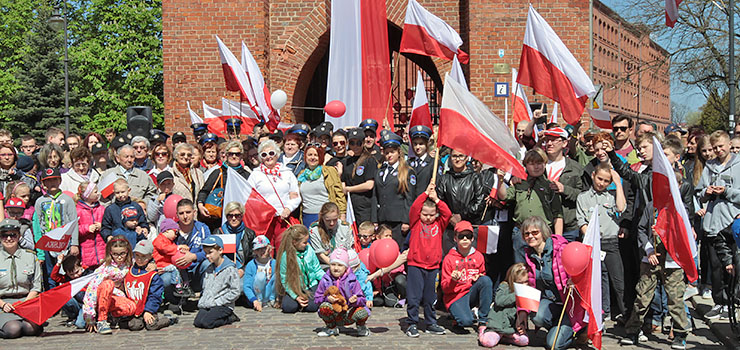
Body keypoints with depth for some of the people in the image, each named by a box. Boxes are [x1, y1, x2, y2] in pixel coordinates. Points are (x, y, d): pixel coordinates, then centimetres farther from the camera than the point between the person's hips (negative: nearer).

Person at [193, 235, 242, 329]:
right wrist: (203, 302, 5)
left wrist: (217, 302, -14)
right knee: (197, 323, -14)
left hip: (224, 306, -7)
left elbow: (236, 292, -12)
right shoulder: (209, 269, 13)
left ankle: (229, 318, -3)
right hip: (207, 305, 7)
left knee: (206, 323, -24)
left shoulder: (230, 269, -10)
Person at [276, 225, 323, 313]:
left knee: (312, 306, -25)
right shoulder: (285, 256, -14)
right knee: (288, 307, -25)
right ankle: (299, 299, 8)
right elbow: (284, 279, -10)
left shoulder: (309, 250, -5)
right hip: (295, 288, -1)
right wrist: (296, 297, -17)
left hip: (311, 285, 1)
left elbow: (317, 270, 3)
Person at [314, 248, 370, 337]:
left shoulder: (352, 281, -7)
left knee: (362, 313, -32)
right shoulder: (325, 280, -3)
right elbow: (317, 298, 0)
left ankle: (361, 327, 9)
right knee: (324, 306, -30)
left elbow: (362, 299, -6)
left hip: (349, 314, -1)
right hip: (333, 315, 1)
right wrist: (327, 298, -21)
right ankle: (331, 328, 1)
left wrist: (355, 300, -30)